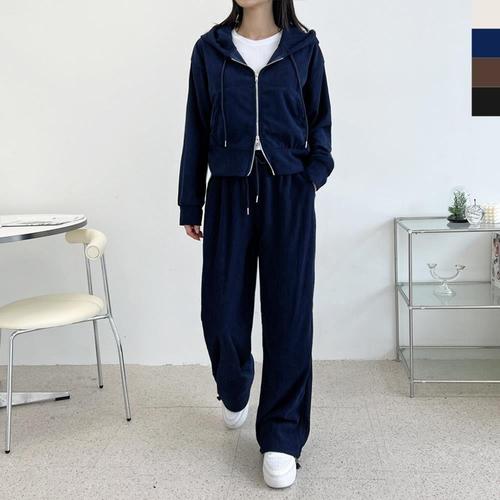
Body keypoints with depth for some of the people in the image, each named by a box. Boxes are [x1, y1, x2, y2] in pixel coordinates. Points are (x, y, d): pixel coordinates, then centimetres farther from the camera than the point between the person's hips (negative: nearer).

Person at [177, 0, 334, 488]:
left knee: (288, 313, -1)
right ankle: (234, 391, 37)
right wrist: (190, 204, 7)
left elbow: (320, 119, 10)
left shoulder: (303, 46, 5)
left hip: (288, 195, 0)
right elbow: (197, 130, 7)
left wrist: (315, 173, -6)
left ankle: (282, 437, 12)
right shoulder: (210, 48, 6)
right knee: (222, 311, 3)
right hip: (229, 193, 1)